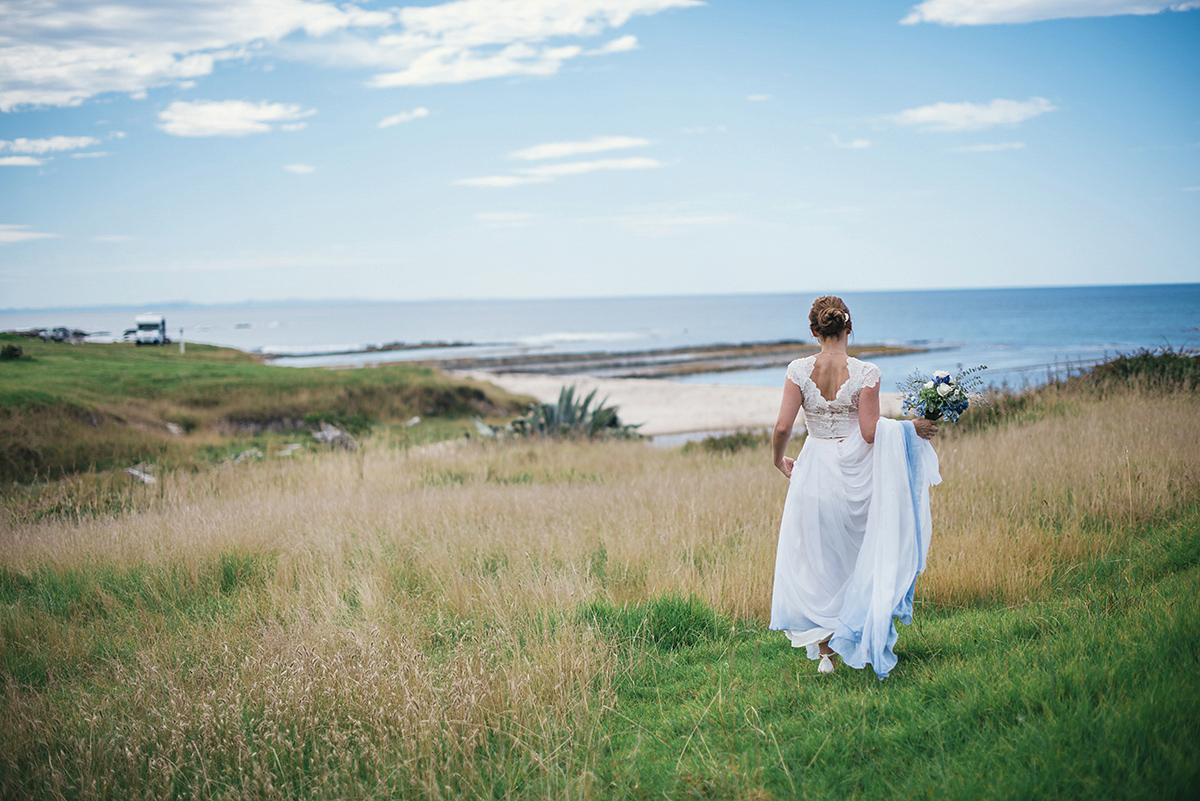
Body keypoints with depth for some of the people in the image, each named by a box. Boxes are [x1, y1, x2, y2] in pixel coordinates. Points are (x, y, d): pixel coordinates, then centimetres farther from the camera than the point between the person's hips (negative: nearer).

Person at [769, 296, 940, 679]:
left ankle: (823, 648, 14)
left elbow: (783, 427, -10)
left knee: (815, 559, 14)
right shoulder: (865, 373, -11)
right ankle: (862, 635, 24)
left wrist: (778, 459, 9)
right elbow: (871, 432, -14)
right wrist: (911, 428, 1)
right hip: (856, 472, -1)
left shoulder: (799, 370, -7)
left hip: (815, 471, 1)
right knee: (861, 557, 20)